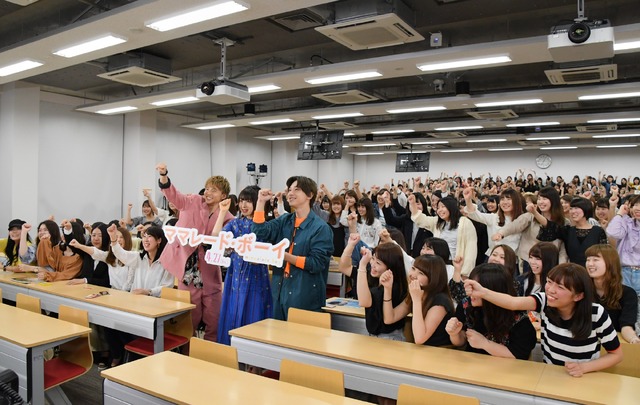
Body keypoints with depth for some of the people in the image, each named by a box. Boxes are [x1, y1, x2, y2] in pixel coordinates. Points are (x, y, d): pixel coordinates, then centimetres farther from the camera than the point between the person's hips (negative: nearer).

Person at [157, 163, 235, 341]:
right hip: (188, 268, 0)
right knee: (188, 319, 10)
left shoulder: (227, 218, -1)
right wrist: (164, 175, -32)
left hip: (210, 271, 1)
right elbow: (174, 196, -16)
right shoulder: (194, 202, 0)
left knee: (213, 319, 5)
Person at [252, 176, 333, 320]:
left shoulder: (321, 227, -9)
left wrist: (285, 256, -21)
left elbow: (317, 263, -15)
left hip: (305, 297, -6)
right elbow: (260, 233, -4)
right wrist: (261, 202, -7)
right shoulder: (284, 220, 9)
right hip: (280, 291, 6)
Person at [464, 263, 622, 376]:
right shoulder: (545, 301, -13)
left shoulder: (596, 314, -15)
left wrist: (584, 367, -18)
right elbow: (514, 303, -34)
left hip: (582, 380, -1)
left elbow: (616, 354, -2)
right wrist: (483, 292, -51)